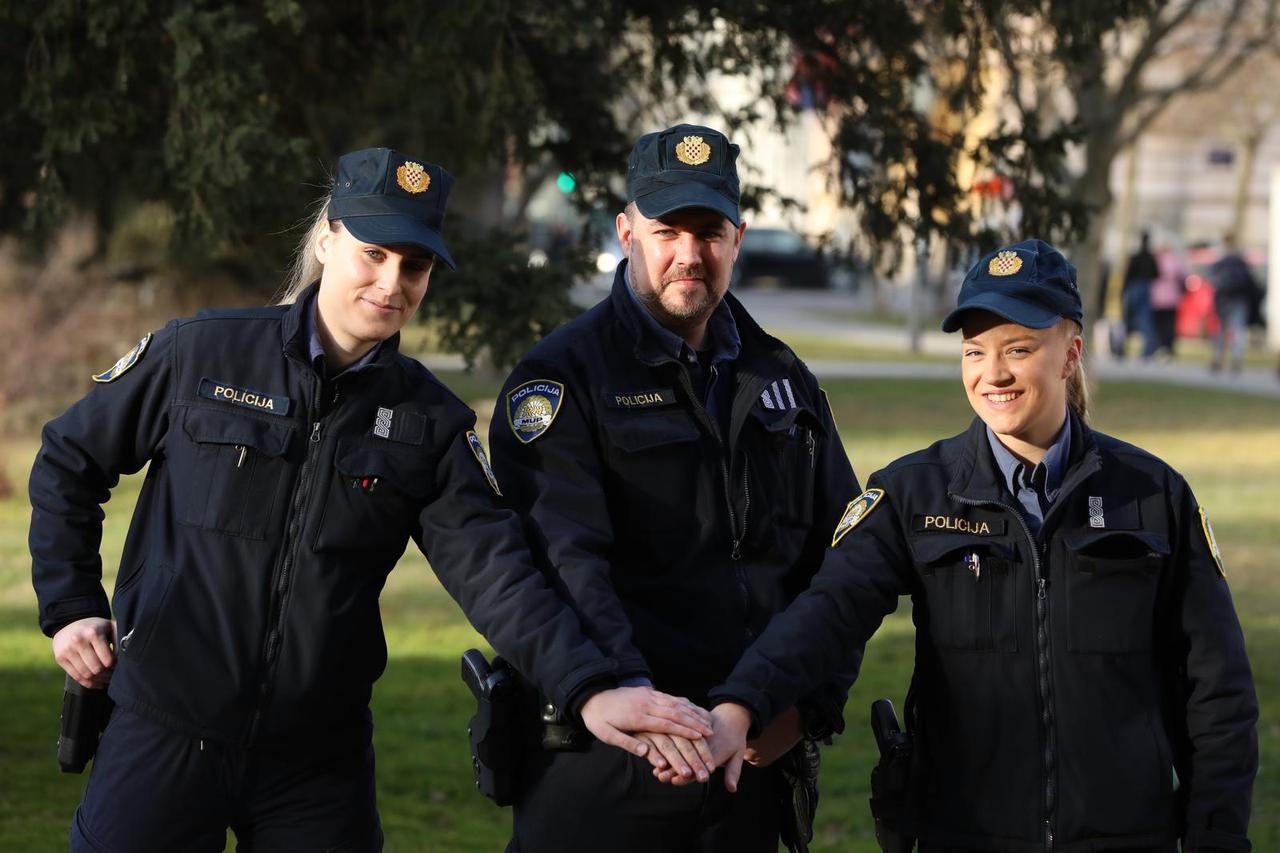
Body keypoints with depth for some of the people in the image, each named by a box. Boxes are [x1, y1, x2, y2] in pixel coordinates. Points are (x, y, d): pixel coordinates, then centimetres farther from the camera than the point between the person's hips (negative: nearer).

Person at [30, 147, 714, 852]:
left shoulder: (432, 422, 1)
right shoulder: (202, 354, -4)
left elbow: (495, 573, -11)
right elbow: (67, 463, 9)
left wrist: (588, 690, -26)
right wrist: (70, 607, 2)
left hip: (319, 762, 2)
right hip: (163, 734, -2)